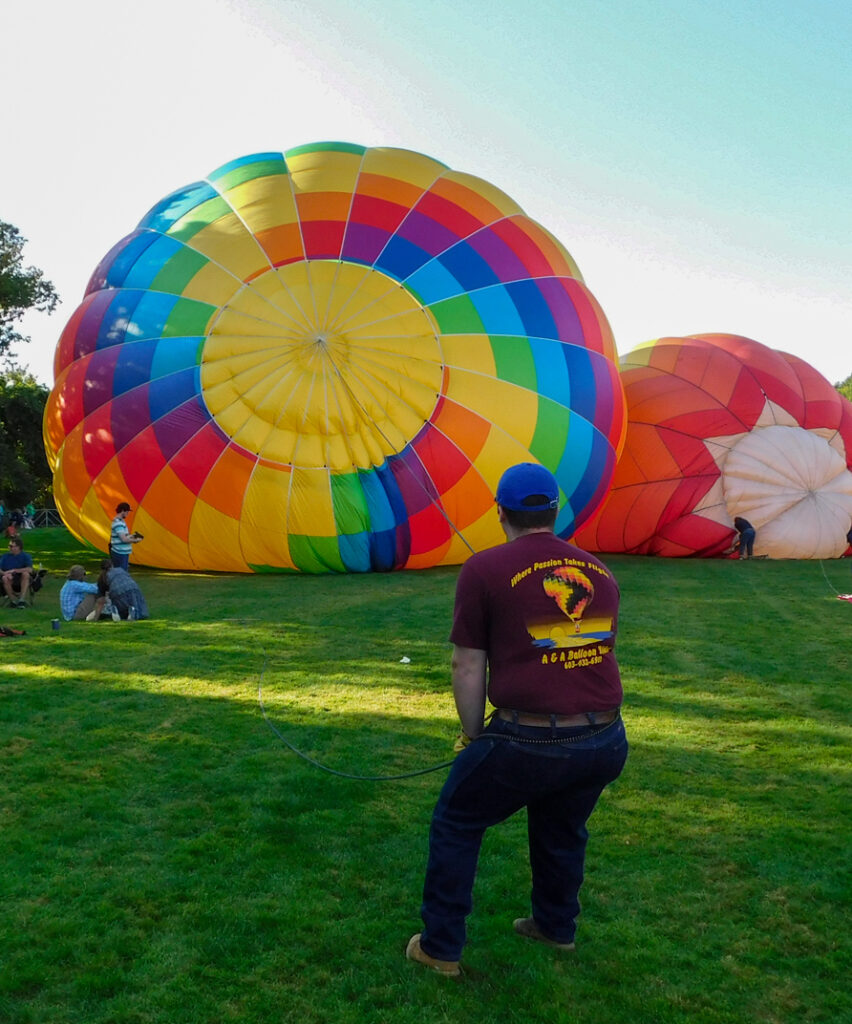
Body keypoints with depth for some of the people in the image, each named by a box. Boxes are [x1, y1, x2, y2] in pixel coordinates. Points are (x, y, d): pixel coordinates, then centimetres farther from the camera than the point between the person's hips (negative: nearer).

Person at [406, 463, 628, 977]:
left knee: (456, 826, 20)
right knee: (563, 830, 32)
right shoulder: (599, 570, 10)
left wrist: (473, 737, 8)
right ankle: (557, 926, 51)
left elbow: (468, 668, -4)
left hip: (529, 742, -5)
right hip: (606, 742, 5)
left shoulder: (485, 569, -5)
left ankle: (441, 948, 30)